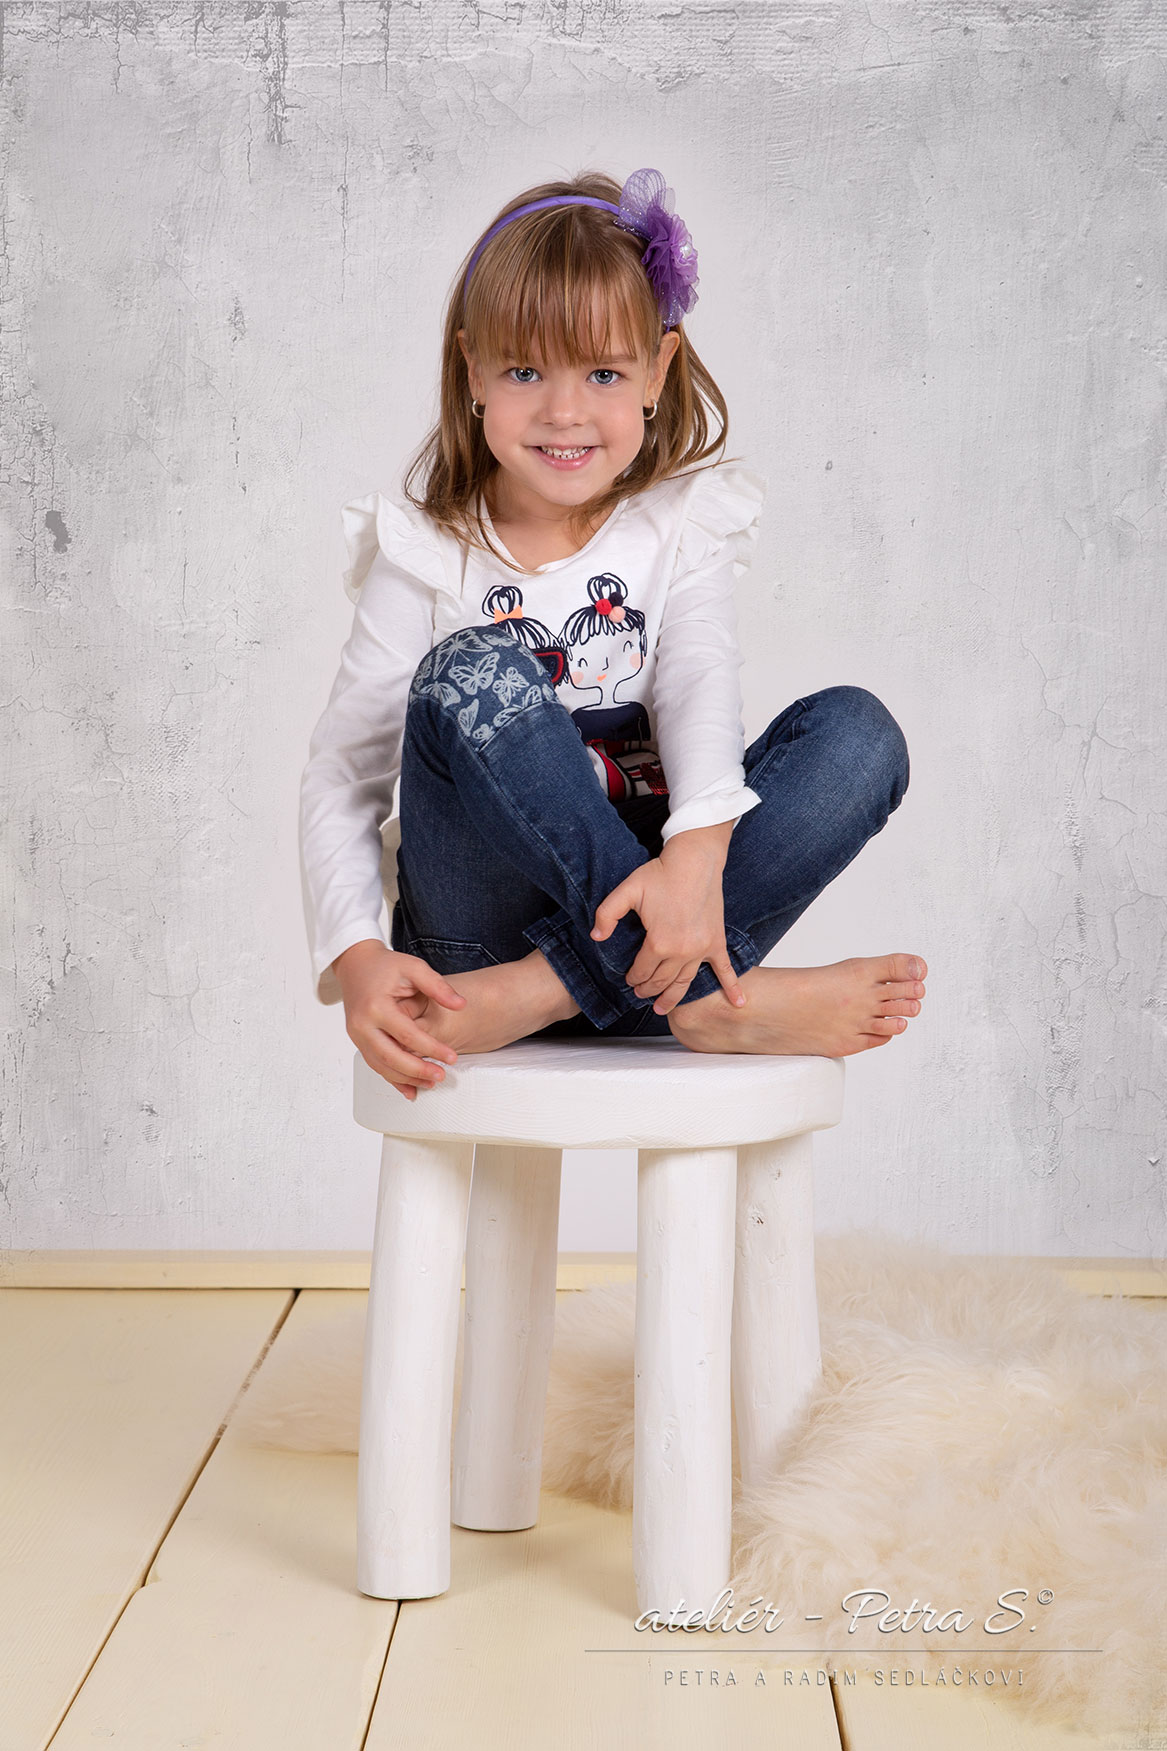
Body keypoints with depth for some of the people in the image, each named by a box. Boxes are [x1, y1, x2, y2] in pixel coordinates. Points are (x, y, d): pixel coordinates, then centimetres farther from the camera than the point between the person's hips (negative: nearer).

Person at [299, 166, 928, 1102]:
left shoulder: (681, 524, 8)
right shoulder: (426, 555, 3)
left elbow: (700, 683, -11)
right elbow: (343, 772, -2)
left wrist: (696, 850, -33)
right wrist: (355, 956, -20)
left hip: (638, 887, 2)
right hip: (485, 915, -2)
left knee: (859, 730, -20)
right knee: (471, 673, -28)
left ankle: (550, 992, -30)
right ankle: (708, 997, -31)